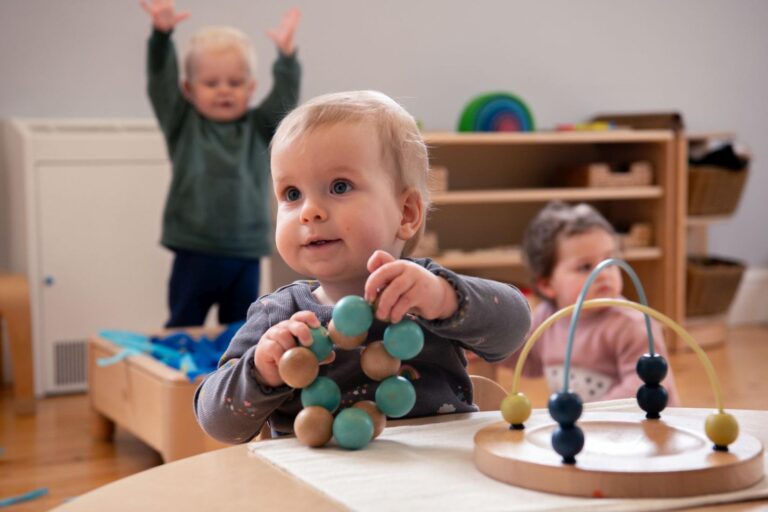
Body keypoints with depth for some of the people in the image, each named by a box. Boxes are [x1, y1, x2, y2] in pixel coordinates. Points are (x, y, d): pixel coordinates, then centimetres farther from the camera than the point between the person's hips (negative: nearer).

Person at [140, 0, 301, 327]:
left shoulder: (258, 128, 5)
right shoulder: (183, 125, 2)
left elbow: (285, 98, -7)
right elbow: (161, 83, -8)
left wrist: (286, 54, -22)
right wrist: (161, 33, -22)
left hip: (244, 258, 1)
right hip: (193, 254, -1)